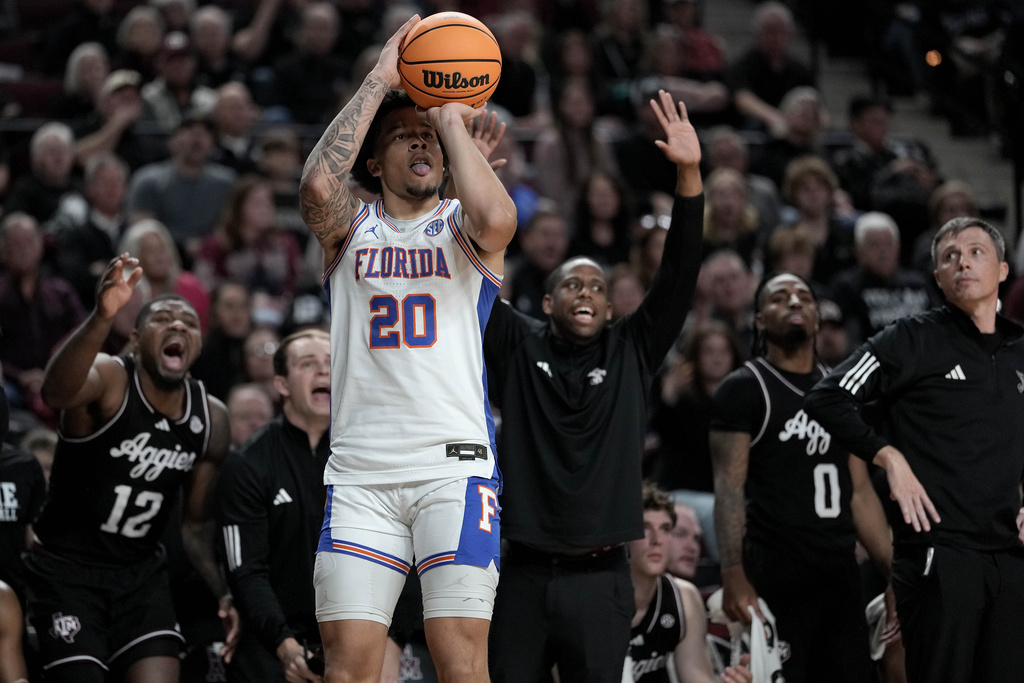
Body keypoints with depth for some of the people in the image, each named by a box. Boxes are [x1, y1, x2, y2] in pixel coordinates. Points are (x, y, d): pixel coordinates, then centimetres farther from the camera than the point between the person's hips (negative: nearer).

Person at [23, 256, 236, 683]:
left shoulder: (211, 419, 0)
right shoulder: (108, 380, -18)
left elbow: (197, 523, 12)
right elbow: (55, 393, -45)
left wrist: (225, 594, -5)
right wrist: (101, 319, -64)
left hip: (141, 571, 5)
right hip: (66, 568, -5)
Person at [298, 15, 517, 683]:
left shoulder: (462, 226, 11)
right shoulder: (350, 227, 15)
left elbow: (497, 219, -15)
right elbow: (318, 184, -10)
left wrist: (453, 122, -2)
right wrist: (381, 80, -5)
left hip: (455, 464, -1)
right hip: (359, 469, 1)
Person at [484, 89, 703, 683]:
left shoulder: (631, 353, 7)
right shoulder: (517, 347, 6)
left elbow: (680, 275, -1)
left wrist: (690, 176, -13)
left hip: (600, 580, 0)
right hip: (526, 573, 0)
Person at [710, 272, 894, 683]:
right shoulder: (743, 389, -1)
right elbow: (729, 487, -9)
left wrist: (895, 572, 11)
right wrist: (733, 574, -21)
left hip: (839, 572, 6)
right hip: (775, 573, -6)